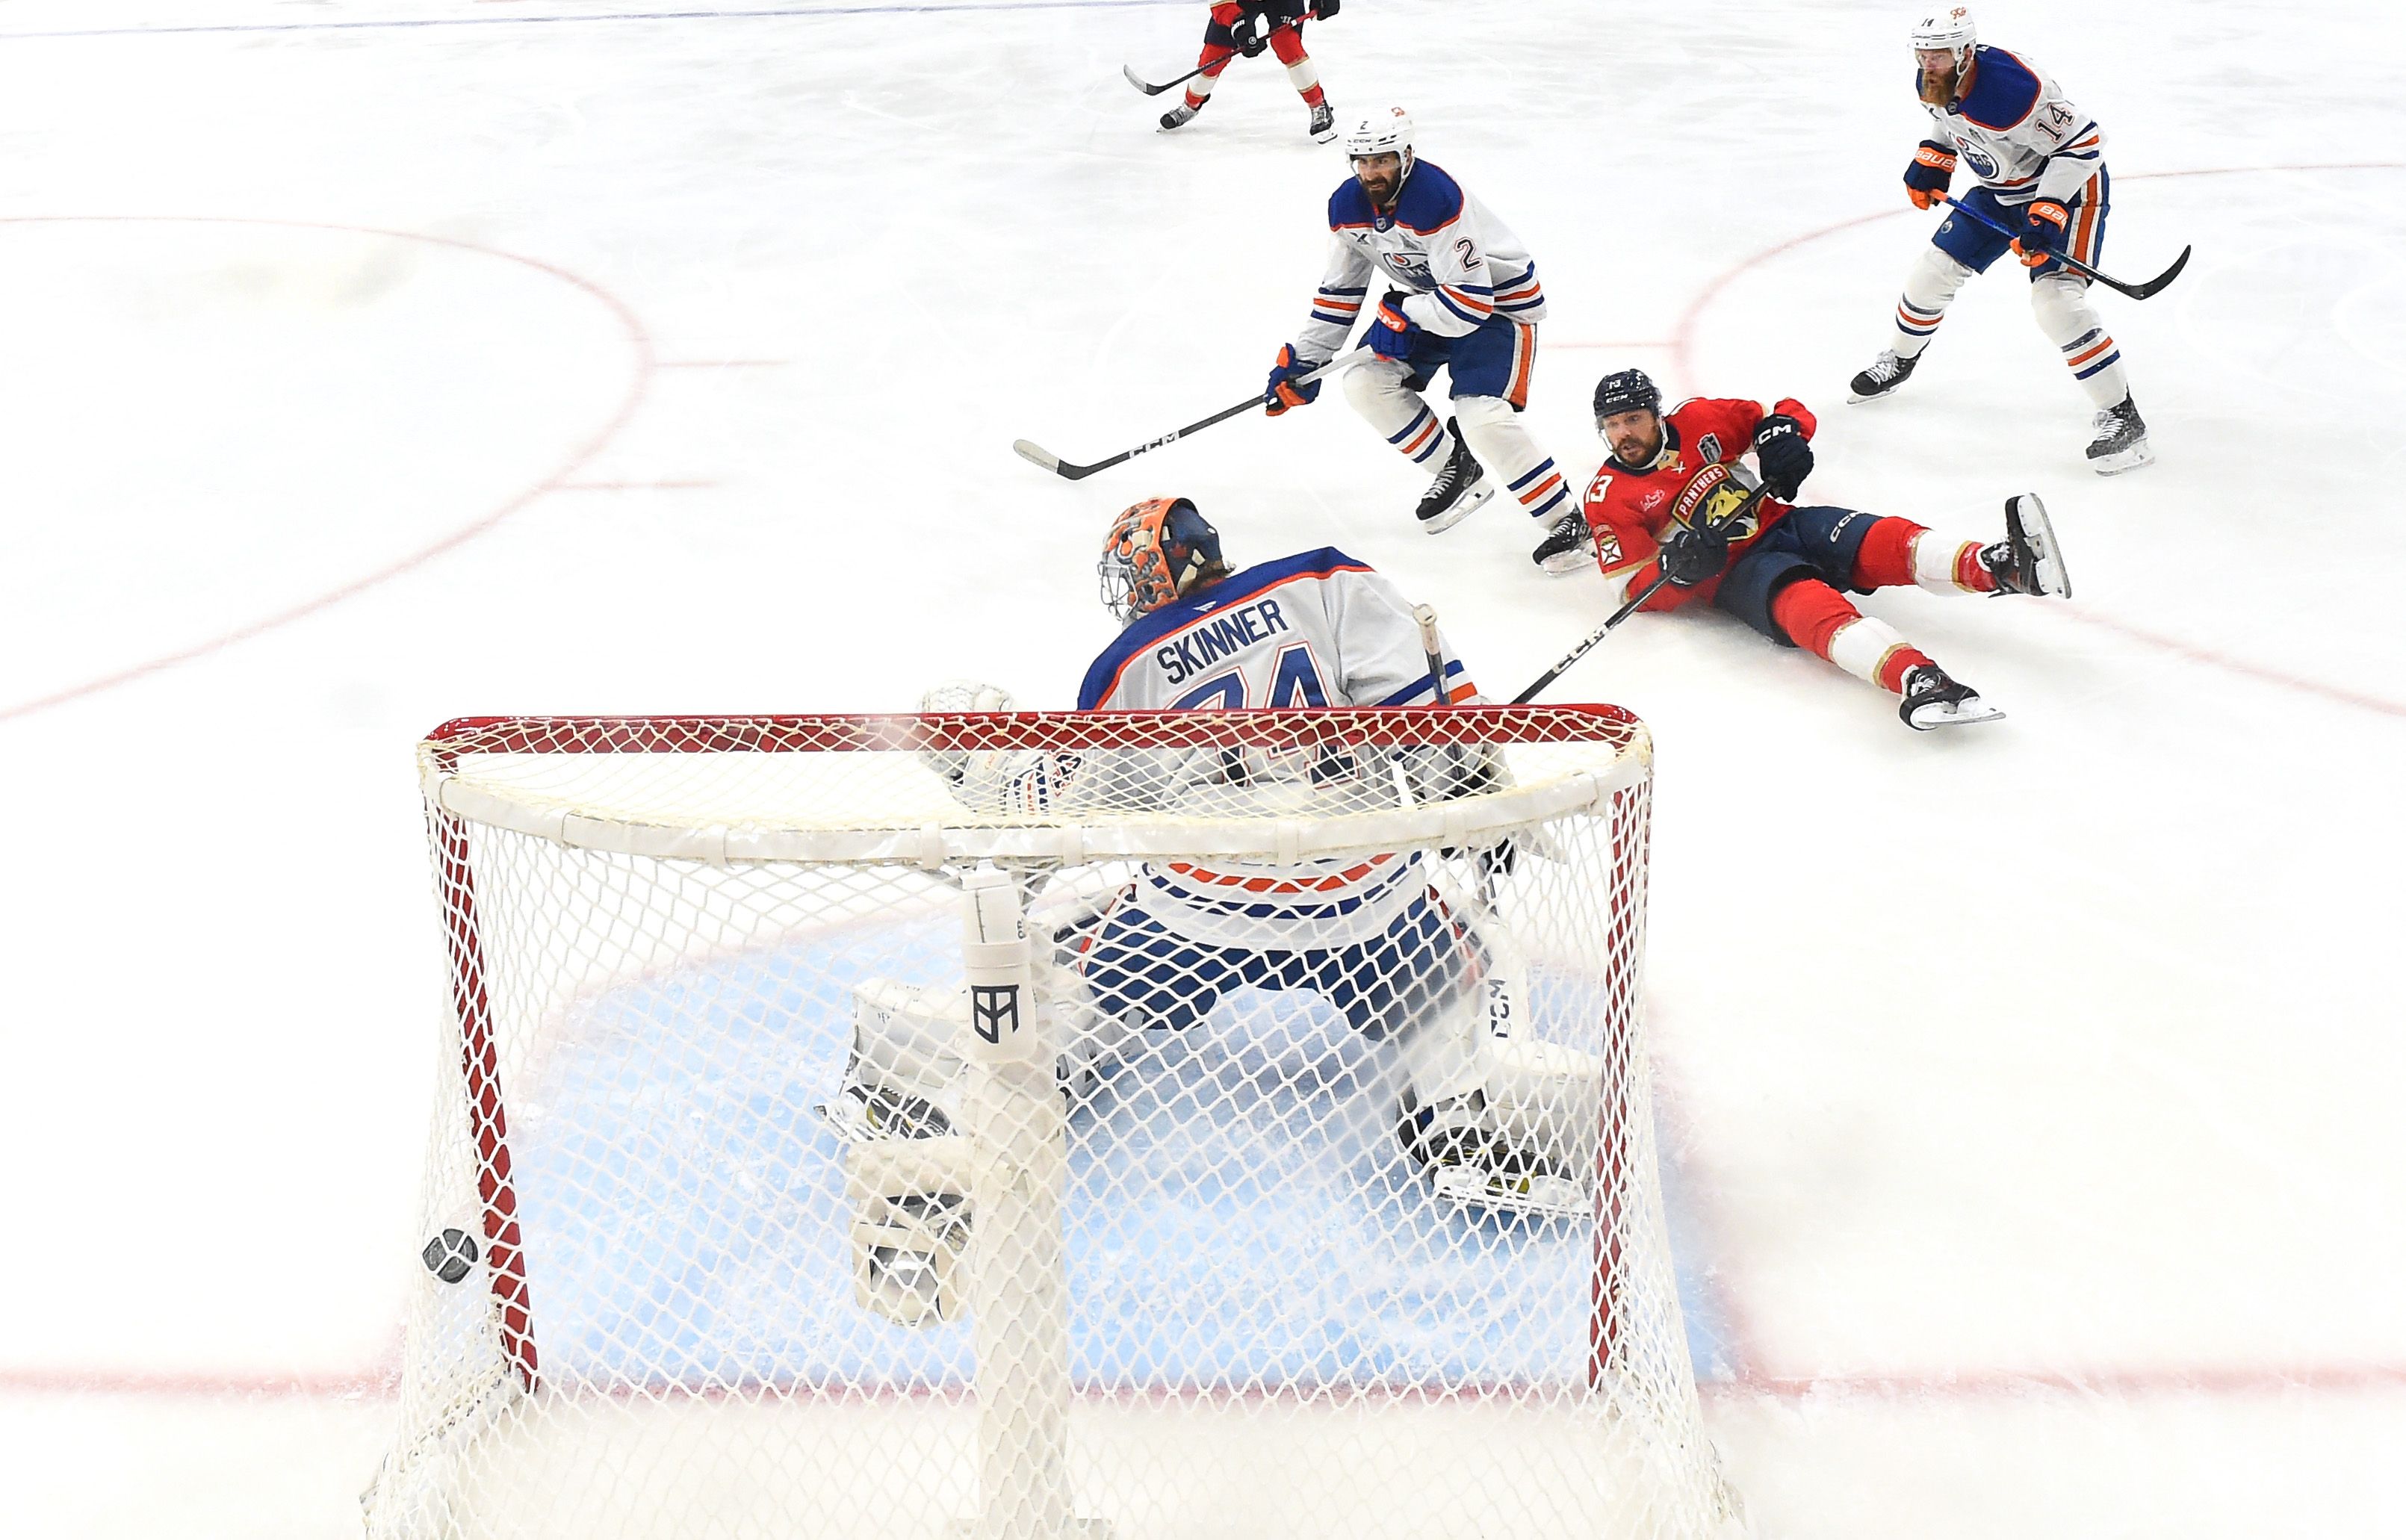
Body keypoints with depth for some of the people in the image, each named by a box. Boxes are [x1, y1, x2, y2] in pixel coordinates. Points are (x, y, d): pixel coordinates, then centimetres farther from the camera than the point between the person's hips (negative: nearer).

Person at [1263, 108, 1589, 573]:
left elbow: (1471, 299, -34)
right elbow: (1340, 290, 4)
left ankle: (1567, 521, -10)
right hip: (1422, 299, 8)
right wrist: (1303, 360, 1)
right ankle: (1458, 469, 14)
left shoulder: (1438, 199, -32)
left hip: (1499, 298, -8)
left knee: (1483, 418, -24)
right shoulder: (1347, 205, -7)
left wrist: (1402, 315, -23)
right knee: (1366, 384, -4)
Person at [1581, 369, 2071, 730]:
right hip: (1733, 574, -5)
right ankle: (1917, 678, -63)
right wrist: (1675, 569, -23)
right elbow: (1633, 592, -3)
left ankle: (2002, 566, -49)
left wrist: (1783, 434, -6)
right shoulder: (1608, 499, 0)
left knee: (1881, 540, -25)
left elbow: (1780, 415, 18)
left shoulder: (1696, 422, 8)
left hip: (1783, 524, 5)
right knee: (1803, 601, -36)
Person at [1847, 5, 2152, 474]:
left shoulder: (2012, 87, -35)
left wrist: (2046, 214, -33)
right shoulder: (1935, 83, -9)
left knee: (2056, 299, -23)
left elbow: (2082, 141, -29)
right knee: (1934, 271, 9)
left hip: (2067, 186, -8)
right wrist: (1932, 160, 2)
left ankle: (2121, 416, -14)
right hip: (2000, 190, 8)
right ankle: (1900, 359, 38)